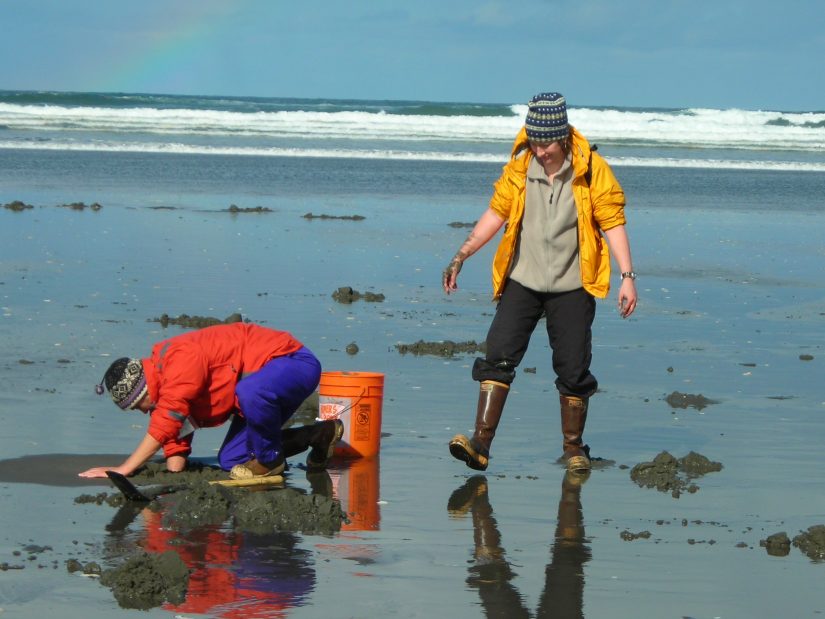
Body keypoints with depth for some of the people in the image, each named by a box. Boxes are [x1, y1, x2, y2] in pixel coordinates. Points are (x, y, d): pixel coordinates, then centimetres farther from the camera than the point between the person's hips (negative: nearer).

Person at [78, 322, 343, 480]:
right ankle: (320, 434, 16)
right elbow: (176, 434, 11)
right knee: (231, 460, 5)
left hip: (295, 362, -10)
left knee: (250, 392, -41)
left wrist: (124, 469, -30)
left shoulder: (182, 359, -28)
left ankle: (269, 460, -14)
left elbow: (166, 422, -32)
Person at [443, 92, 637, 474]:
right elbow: (496, 214, 6)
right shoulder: (518, 168, -1)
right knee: (498, 356, -11)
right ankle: (481, 442, -15)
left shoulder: (592, 170, -7)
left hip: (571, 287, -2)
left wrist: (627, 276, -11)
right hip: (522, 281, 2)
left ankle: (573, 448, 18)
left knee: (573, 368, 2)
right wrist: (460, 257, 0)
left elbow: (612, 223, -4)